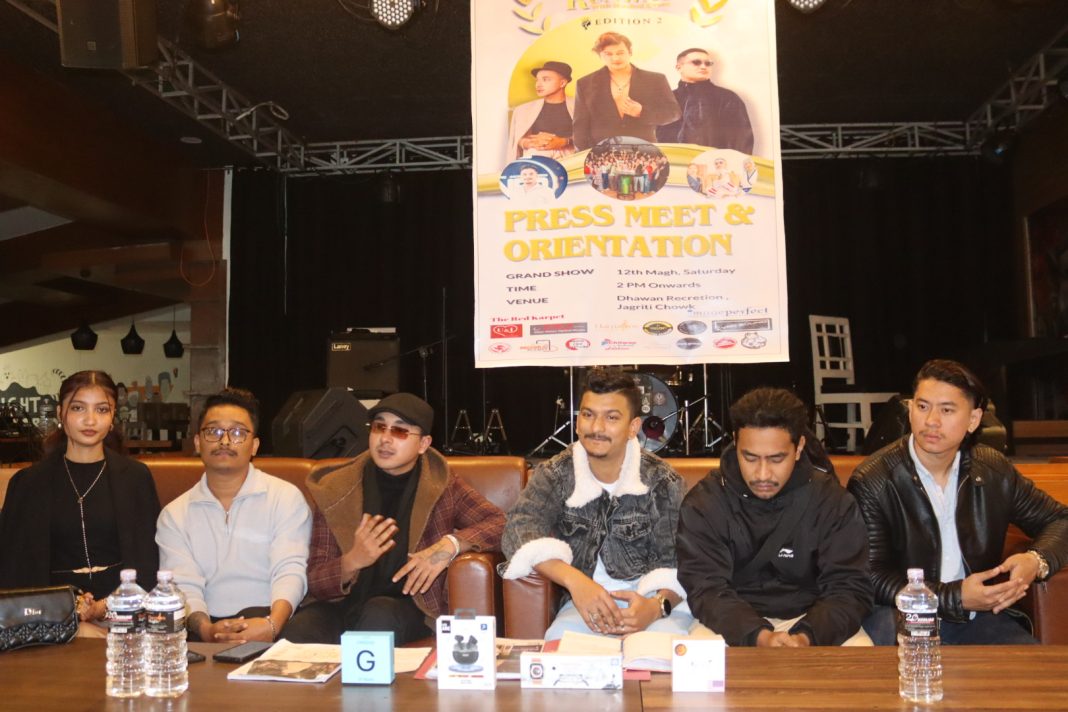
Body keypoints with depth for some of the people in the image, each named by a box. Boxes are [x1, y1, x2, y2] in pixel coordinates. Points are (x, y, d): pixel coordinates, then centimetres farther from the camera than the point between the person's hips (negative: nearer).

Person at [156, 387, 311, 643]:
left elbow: (290, 571, -7)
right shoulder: (174, 515, 13)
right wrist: (205, 629, -22)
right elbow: (183, 586, 0)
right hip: (208, 626, 2)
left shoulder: (286, 498, 6)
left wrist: (272, 624, -27)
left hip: (267, 617, -2)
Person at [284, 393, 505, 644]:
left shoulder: (442, 487, 4)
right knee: (301, 629, -31)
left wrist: (451, 544, -19)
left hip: (410, 606, 0)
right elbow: (315, 582, -1)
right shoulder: (336, 490, 2)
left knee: (380, 615, -34)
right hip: (344, 603, 0)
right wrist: (353, 562, -22)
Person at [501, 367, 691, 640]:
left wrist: (658, 606, -29)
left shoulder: (662, 481, -2)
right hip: (585, 601, 1)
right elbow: (520, 530, -16)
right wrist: (575, 580, -34)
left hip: (652, 600, 0)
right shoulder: (554, 475, 0)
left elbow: (677, 562, -5)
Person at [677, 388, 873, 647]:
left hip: (810, 619, 1)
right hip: (734, 624, 0)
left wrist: (806, 637, -27)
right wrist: (760, 637, -30)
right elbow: (705, 588, -13)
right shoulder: (703, 503, -6)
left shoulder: (832, 501, -4)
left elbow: (849, 588, -8)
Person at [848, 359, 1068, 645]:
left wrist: (1036, 561, -6)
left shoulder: (994, 470, 5)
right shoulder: (871, 482, -10)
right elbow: (873, 579, -12)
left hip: (977, 616, 3)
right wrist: (955, 597, -20)